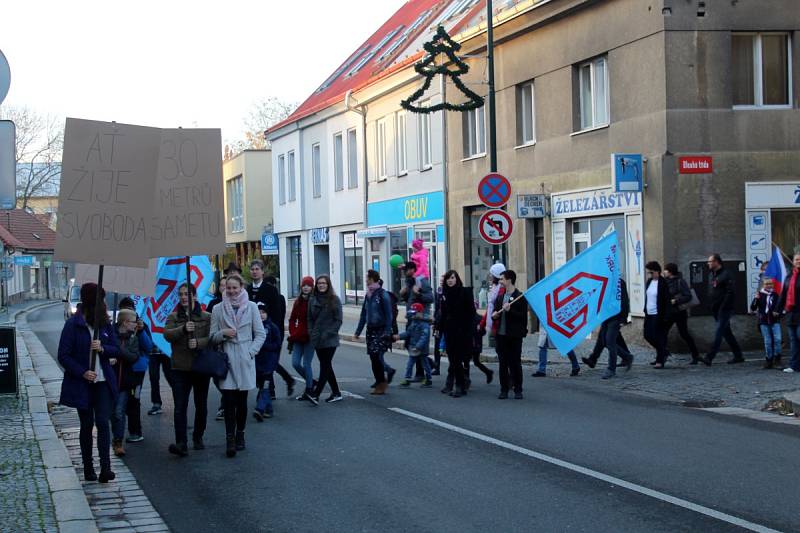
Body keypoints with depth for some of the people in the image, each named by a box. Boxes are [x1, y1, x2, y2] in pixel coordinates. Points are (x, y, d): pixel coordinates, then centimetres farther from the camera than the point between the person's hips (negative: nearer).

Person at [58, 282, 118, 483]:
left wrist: (103, 348, -14)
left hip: (103, 382, 2)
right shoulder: (73, 324, -8)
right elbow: (63, 356, -9)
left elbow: (116, 350, 8)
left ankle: (105, 468, -16)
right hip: (81, 383, -2)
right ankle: (88, 469, 16)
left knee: (102, 422, -10)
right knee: (87, 424, 6)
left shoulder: (104, 323, 5)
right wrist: (82, 372, -19)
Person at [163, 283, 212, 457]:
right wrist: (183, 329, -26)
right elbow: (167, 335, -9)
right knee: (180, 407, -10)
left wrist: (199, 342, -22)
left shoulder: (206, 317, 5)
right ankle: (181, 443, -15)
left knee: (201, 406, 11)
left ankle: (198, 438, 28)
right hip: (180, 368, 0)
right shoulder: (173, 317, 8)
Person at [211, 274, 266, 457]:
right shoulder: (218, 309, 5)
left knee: (241, 399, 7)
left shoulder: (251, 307, 3)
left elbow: (260, 334, 5)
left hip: (245, 359, 0)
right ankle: (230, 438, -9)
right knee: (228, 399, -8)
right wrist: (224, 333, -11)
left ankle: (239, 435, 19)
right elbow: (213, 336, 8)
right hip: (226, 358, 0)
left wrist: (251, 351, -5)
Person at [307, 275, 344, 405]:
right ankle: (336, 393, 20)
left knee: (325, 366, -9)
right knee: (326, 366, 10)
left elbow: (338, 320, -6)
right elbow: (310, 319, 13)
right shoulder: (312, 300, 9)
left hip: (330, 340, -5)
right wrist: (311, 333, -2)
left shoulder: (334, 300, -4)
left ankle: (315, 394, -16)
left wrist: (328, 333, -14)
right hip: (317, 340, 5)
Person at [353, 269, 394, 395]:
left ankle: (381, 383, -1)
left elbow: (388, 314, -13)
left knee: (376, 355, -13)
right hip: (370, 330, 7)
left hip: (381, 330, -7)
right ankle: (380, 384, 13)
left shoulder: (382, 294, -9)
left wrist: (387, 332, -20)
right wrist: (358, 332, 16)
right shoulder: (368, 295, 12)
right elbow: (363, 314, 17)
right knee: (373, 358, 5)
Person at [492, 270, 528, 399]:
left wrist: (510, 310, -23)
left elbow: (523, 316, -11)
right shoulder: (500, 297, 14)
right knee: (503, 363, 7)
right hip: (501, 334, 6)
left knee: (515, 363, 0)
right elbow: (495, 312, 22)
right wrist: (494, 315, -1)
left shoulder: (520, 297, -6)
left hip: (514, 335, -6)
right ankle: (504, 390, 13)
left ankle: (518, 390, 8)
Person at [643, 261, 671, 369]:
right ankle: (663, 353, 28)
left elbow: (667, 301, -13)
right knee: (647, 335, 10)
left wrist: (665, 316, -16)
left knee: (658, 337, -5)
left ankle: (660, 361, 5)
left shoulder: (663, 283, -13)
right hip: (649, 314, 8)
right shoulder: (649, 282, 11)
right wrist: (645, 310, 16)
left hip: (658, 315, -8)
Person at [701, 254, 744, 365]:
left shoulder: (725, 275, -12)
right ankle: (738, 356, 21)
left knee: (718, 333, -12)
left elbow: (731, 292, -18)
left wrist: (723, 307, -20)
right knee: (727, 333, 13)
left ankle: (709, 358, -20)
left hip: (724, 310, -9)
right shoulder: (713, 276, 16)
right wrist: (712, 306, 10)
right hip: (716, 310, 9)